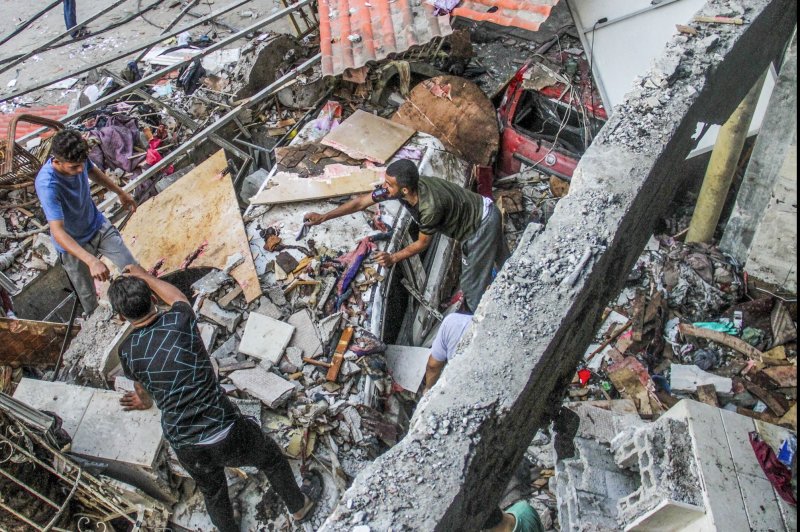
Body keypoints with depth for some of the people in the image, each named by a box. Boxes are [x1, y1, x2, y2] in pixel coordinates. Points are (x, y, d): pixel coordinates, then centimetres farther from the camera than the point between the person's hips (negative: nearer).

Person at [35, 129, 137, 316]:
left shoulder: (77, 160, -19)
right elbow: (58, 232, -45)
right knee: (88, 296, 9)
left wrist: (120, 192, 21)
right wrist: (91, 260, -57)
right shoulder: (47, 185, -38)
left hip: (99, 226, 5)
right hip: (73, 244, -5)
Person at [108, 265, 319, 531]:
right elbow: (177, 296, 12)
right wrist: (143, 276, 28)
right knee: (272, 458, 28)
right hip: (225, 432, -2)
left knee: (212, 492, 31)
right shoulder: (179, 322, -15)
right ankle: (299, 505, 50)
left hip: (185, 447, 2)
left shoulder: (127, 353, -8)